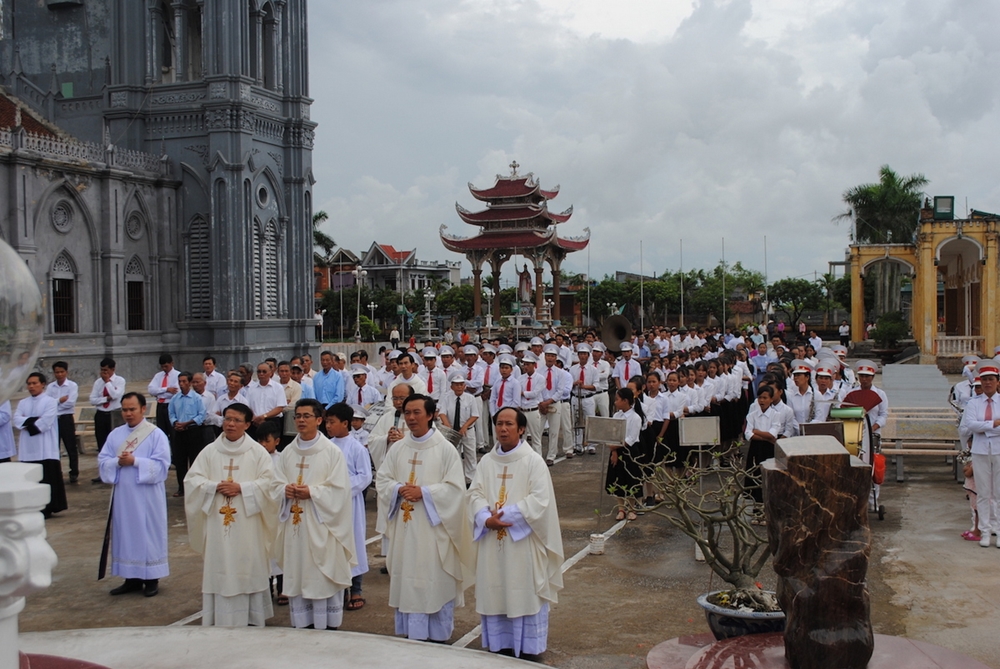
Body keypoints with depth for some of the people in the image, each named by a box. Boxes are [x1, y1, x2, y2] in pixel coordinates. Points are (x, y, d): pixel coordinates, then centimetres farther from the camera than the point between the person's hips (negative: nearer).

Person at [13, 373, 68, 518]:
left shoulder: (50, 401, -2)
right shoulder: (22, 403, 13)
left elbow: (45, 422, -14)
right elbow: (16, 420, -1)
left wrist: (27, 422, -6)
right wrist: (34, 420, -13)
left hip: (45, 449, -5)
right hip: (27, 448, 5)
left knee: (47, 479, -2)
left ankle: (47, 508, 4)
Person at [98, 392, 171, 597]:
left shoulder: (156, 434, -5)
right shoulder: (115, 434, 9)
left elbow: (161, 464, -12)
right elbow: (102, 460, 5)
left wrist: (135, 461, -20)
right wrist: (118, 462, -15)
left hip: (147, 497, -5)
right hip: (122, 495, 5)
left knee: (148, 534, 2)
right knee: (125, 534, 9)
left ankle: (152, 578, 12)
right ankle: (132, 578, 19)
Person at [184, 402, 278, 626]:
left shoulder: (257, 452, 2)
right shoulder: (209, 451, 7)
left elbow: (268, 482, -6)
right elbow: (192, 480, 2)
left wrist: (241, 488, -17)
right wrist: (214, 487, -14)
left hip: (247, 524, -1)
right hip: (218, 521, 2)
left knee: (249, 567, 3)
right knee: (219, 568, 4)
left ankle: (251, 618, 13)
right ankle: (221, 620, 12)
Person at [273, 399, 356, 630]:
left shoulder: (332, 452, -6)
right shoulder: (288, 452, 10)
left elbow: (339, 489, -10)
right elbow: (277, 483, 12)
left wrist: (311, 492, -19)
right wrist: (286, 490, -10)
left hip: (321, 526, -5)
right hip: (294, 525, 5)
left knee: (323, 578, -1)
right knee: (297, 576, 9)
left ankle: (328, 627, 9)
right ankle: (301, 626, 19)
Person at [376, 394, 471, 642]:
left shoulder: (445, 449, -6)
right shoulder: (398, 448, 8)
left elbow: (455, 486, -10)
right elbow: (381, 479, 9)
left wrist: (423, 492, -18)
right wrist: (399, 489, -11)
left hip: (433, 527, -4)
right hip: (404, 525, 4)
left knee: (435, 580, 0)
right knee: (406, 578, 9)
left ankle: (437, 633, 12)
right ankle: (409, 631, 20)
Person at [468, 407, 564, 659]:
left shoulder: (534, 461, -6)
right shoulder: (486, 461, 8)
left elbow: (540, 499, -15)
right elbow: (475, 494, 1)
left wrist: (506, 515, -20)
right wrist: (487, 518, -18)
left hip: (523, 541, -4)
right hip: (492, 540, 4)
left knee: (524, 593, 2)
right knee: (494, 591, 10)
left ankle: (527, 647, 13)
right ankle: (498, 643, 22)